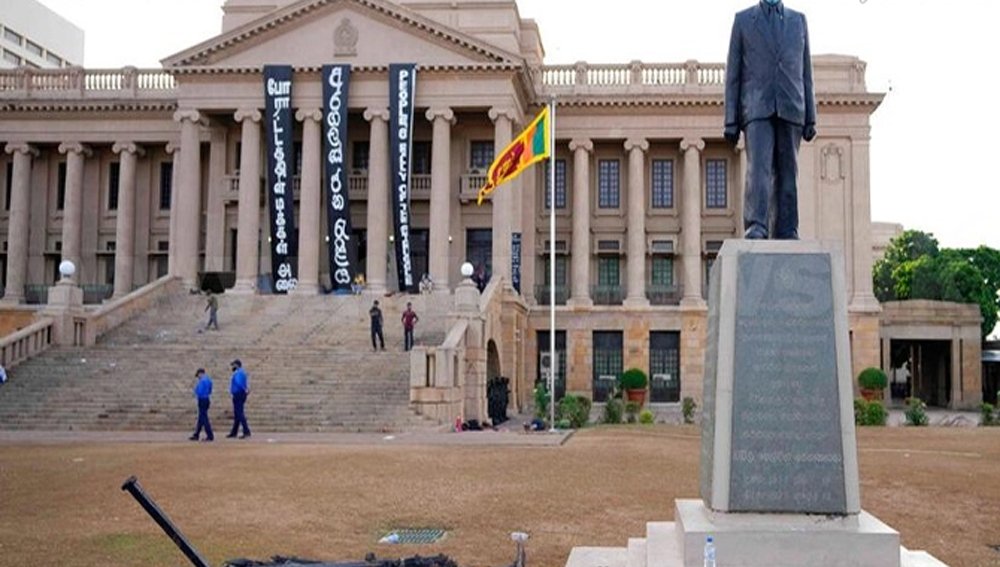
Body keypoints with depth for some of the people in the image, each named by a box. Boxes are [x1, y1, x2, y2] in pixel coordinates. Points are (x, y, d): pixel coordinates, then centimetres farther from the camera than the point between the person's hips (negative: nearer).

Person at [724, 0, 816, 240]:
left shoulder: (798, 20, 16)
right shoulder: (743, 20, 10)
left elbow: (805, 74, 13)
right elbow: (733, 74, 5)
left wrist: (811, 119, 6)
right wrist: (731, 120, -3)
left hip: (790, 110, 2)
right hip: (757, 108, -2)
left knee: (786, 173, 0)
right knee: (758, 167, -18)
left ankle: (786, 233, 2)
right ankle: (756, 228, -25)